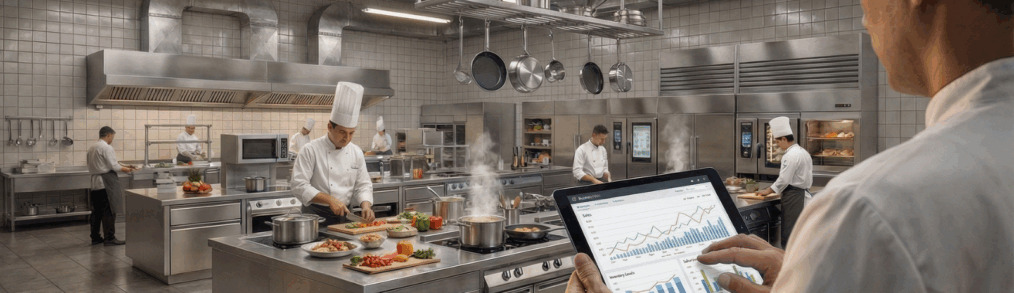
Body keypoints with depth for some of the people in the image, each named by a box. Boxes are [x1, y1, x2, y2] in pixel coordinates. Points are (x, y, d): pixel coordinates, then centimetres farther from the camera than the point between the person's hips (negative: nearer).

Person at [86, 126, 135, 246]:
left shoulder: (91, 147, 14)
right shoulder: (106, 147, -13)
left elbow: (90, 164, 18)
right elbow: (113, 165, -16)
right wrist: (126, 169, -2)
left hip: (95, 182, 9)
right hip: (106, 182, -9)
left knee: (97, 211, 14)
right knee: (109, 211, -5)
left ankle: (95, 237, 19)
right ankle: (109, 237, -3)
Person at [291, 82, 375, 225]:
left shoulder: (356, 152, 9)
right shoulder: (311, 150, -6)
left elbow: (363, 185, 12)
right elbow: (299, 186, -11)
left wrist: (366, 205, -7)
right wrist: (330, 200, -19)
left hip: (343, 215, 4)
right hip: (315, 216, -4)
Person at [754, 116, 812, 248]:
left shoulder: (790, 156, -17)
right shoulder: (803, 152, 13)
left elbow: (784, 179, -19)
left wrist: (768, 191, -7)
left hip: (792, 195, -10)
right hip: (803, 192, 10)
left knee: (789, 232, -5)